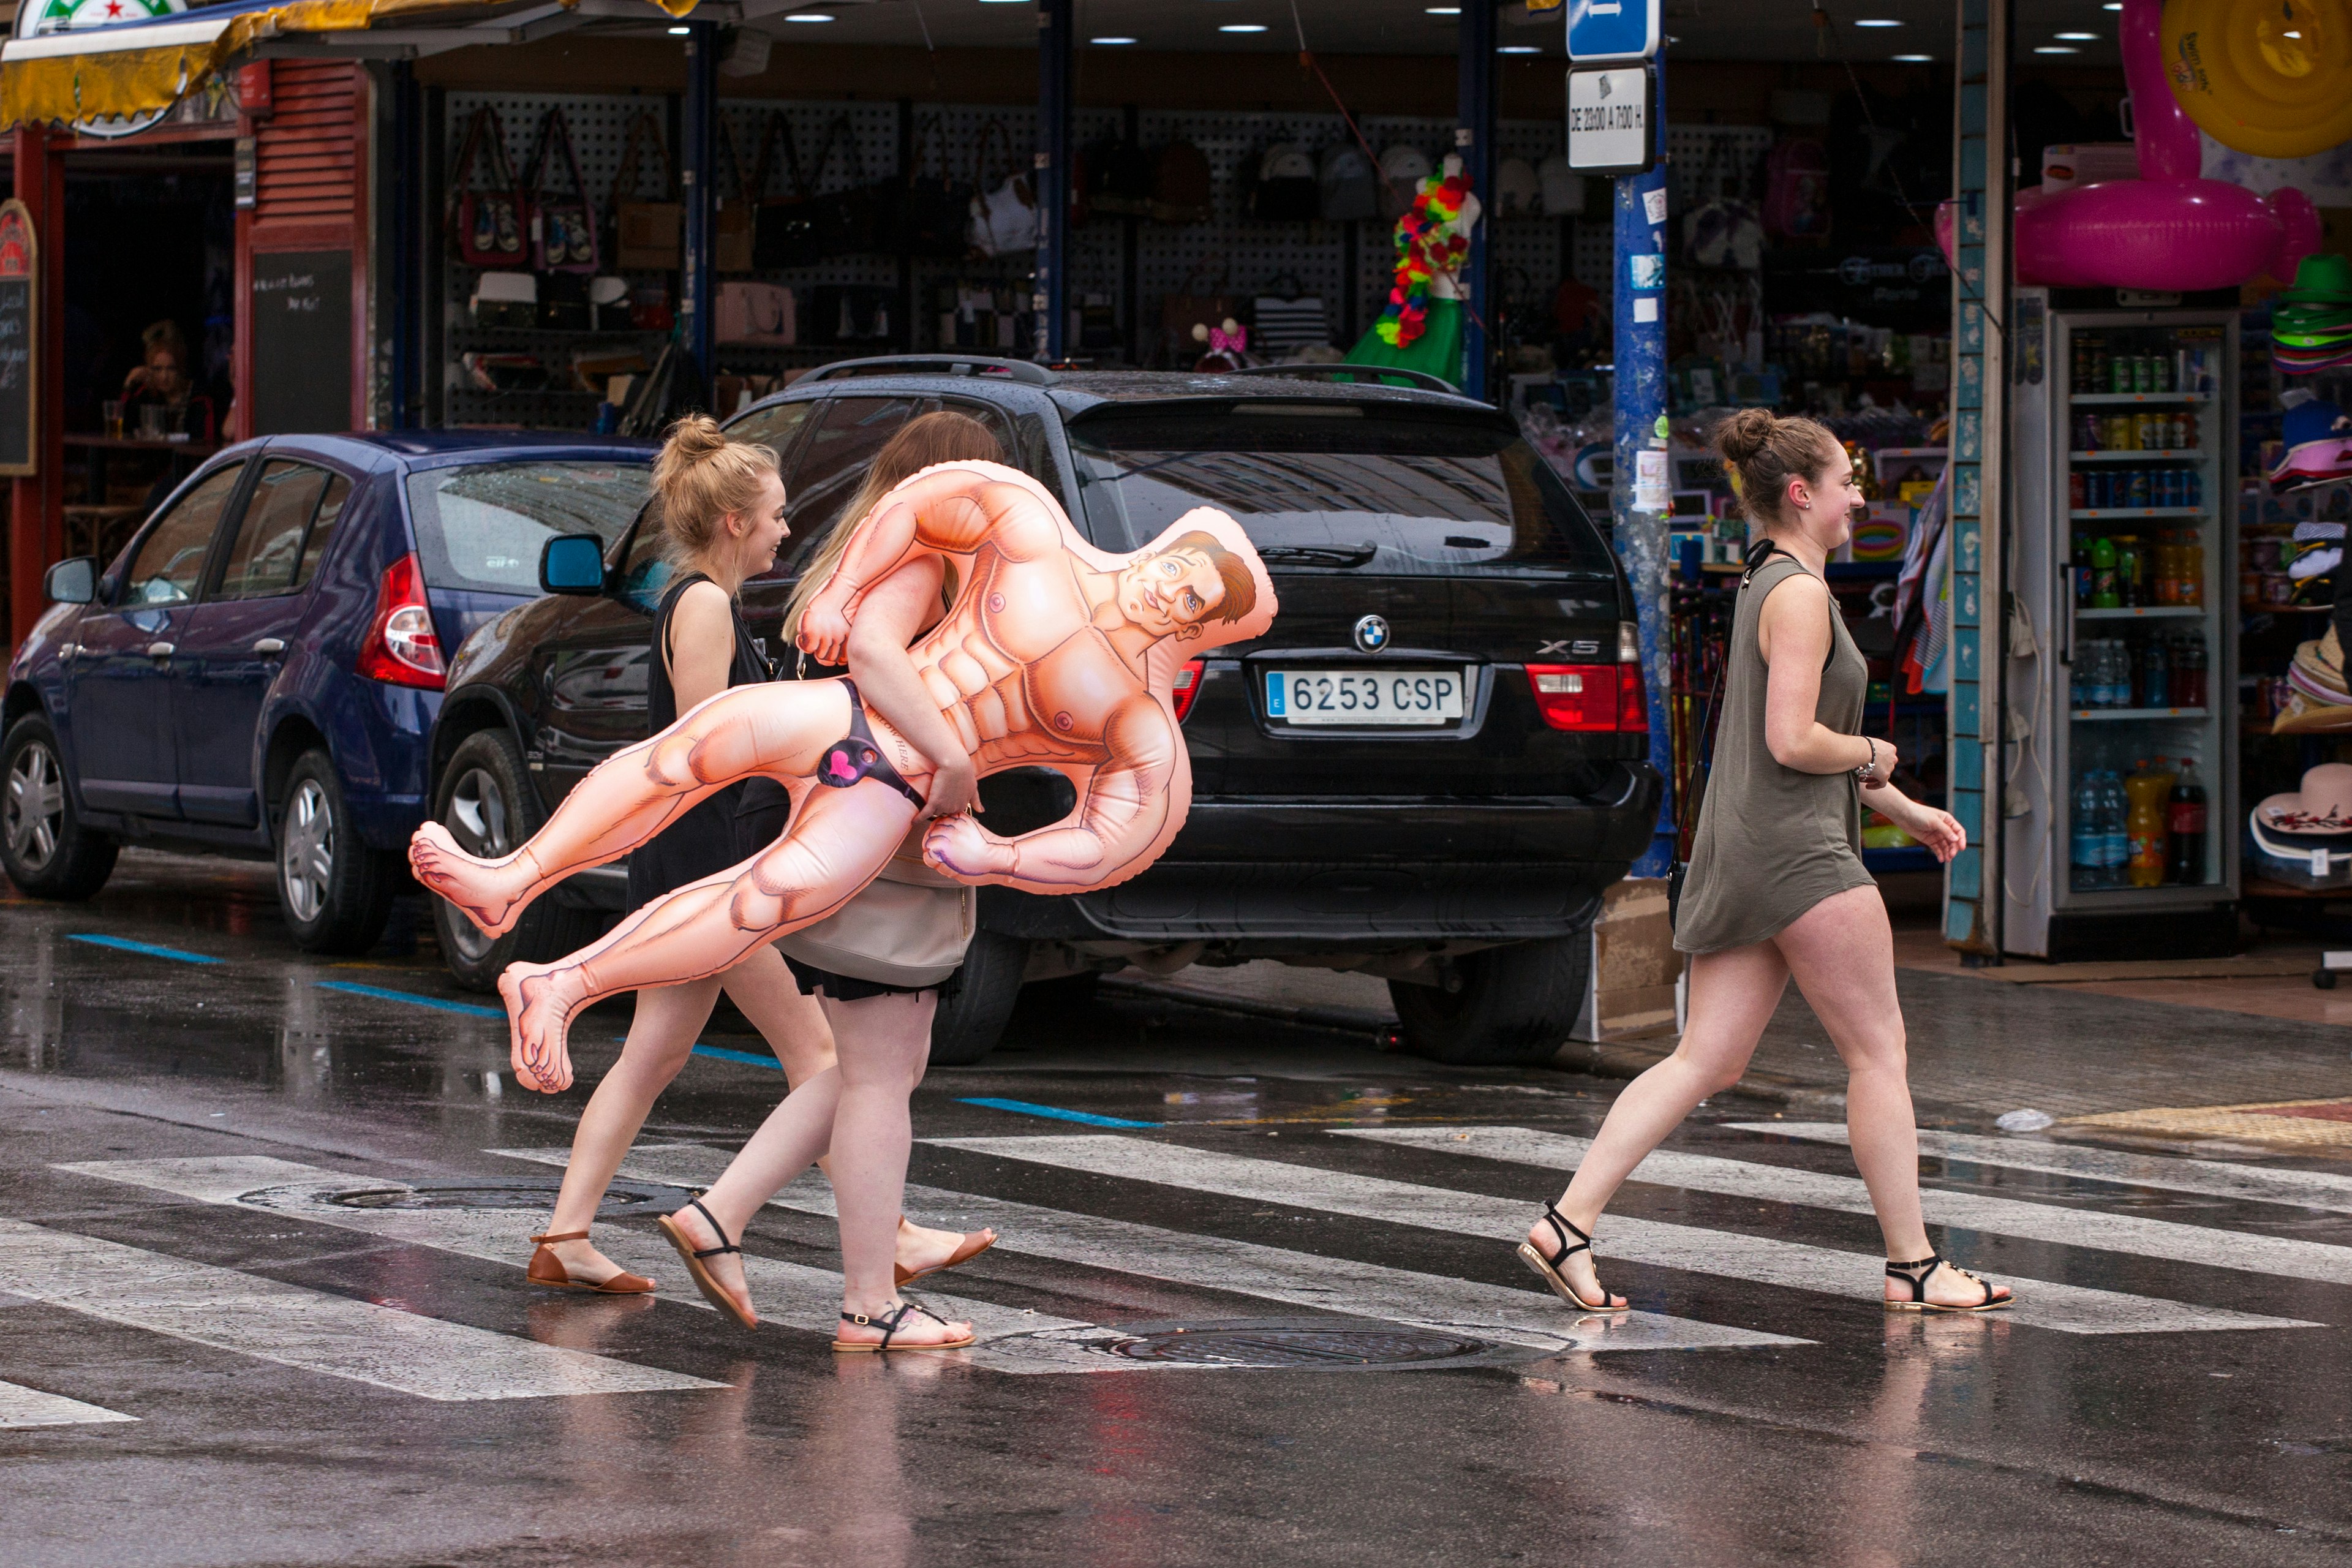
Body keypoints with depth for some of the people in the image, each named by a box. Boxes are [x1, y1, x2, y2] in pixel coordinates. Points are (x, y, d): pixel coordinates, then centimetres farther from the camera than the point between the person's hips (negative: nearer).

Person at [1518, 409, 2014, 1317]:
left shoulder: (1771, 585, 19)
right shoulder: (1799, 596, -12)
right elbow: (1793, 742, -22)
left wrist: (1904, 811, 26)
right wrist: (1875, 755, -3)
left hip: (1742, 860, 10)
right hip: (1795, 849, -10)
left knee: (1708, 1063, 5)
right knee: (1879, 1050, 0)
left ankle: (1567, 1228, -3)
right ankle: (1911, 1266, 6)